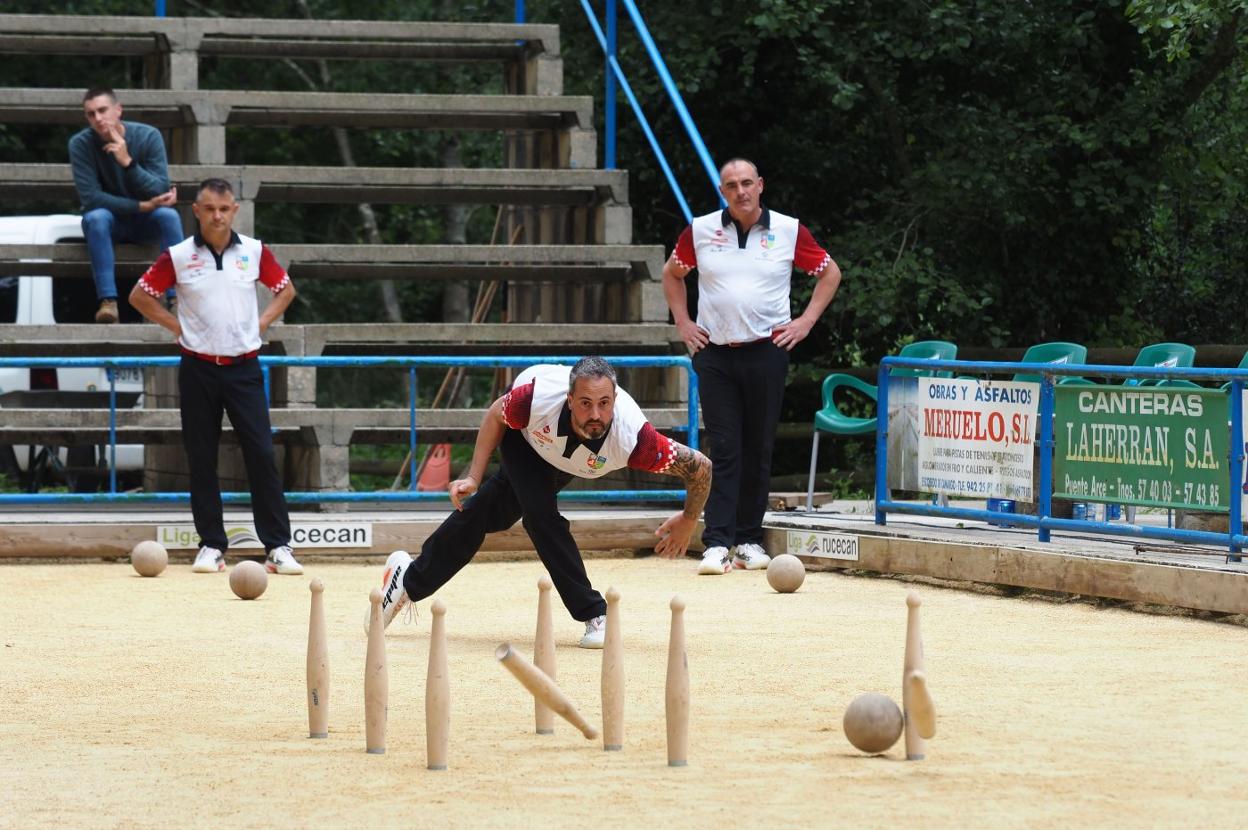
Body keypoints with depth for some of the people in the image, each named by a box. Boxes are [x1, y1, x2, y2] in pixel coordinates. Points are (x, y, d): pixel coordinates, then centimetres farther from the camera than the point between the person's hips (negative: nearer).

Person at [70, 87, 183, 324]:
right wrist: (142, 206, -24)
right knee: (96, 217, -34)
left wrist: (128, 162, -34)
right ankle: (108, 302, -41)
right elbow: (90, 197, -21)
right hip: (108, 221, -1)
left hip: (145, 224, 1)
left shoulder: (148, 136, -14)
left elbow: (161, 191, -19)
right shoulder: (81, 144, -15)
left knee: (169, 215, -30)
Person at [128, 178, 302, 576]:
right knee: (201, 458, 2)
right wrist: (176, 325, 0)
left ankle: (278, 546, -5)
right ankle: (212, 545, 9)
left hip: (243, 367, 0)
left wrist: (262, 322, 4)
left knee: (261, 454, -7)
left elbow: (285, 288, 18)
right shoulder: (178, 257, -1)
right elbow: (140, 296, 7)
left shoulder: (254, 252, 3)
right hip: (198, 368, 0)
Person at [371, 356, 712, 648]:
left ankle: (411, 580, 33)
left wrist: (688, 522, -22)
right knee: (540, 512, -22)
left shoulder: (632, 437, -47)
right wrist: (474, 478, -19)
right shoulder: (537, 398, -44)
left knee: (487, 512, 13)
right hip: (524, 440, -1)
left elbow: (699, 466, -35)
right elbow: (496, 415, -19)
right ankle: (595, 615, -10)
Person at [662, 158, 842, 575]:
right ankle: (717, 544, -9)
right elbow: (672, 274, 21)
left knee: (758, 450, 4)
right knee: (722, 450, -5)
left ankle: (749, 540, 12)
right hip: (715, 354, 0)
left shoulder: (789, 231, 2)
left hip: (766, 352, 0)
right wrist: (683, 323, 11)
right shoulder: (700, 231, 4)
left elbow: (830, 273, 13)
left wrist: (806, 321, 5)